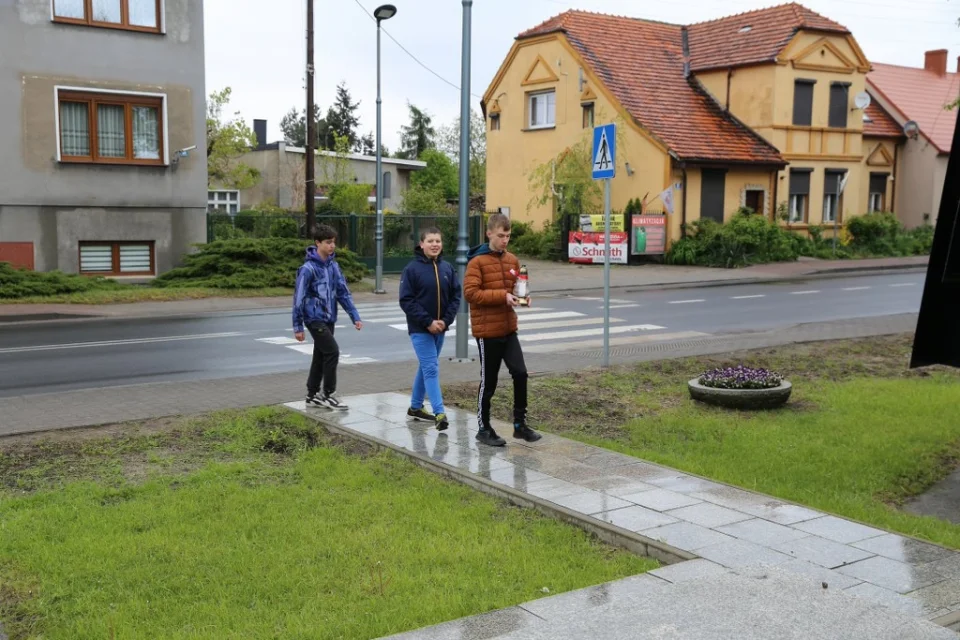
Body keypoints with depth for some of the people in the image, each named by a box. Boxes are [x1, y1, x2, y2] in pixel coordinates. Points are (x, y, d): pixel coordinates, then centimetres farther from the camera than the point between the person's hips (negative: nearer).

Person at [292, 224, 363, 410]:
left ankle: (312, 395, 24)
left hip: (329, 318, 7)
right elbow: (299, 297, -12)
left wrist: (355, 316, 1)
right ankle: (328, 394, 0)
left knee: (320, 356, 13)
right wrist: (298, 326, -10)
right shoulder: (308, 268, -15)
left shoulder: (333, 265, 5)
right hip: (315, 318, -7)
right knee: (332, 352, -12)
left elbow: (343, 292, 8)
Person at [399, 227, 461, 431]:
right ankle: (439, 413, -13)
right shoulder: (412, 269, -10)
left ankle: (415, 406, 30)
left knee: (426, 367, 16)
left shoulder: (448, 268, 3)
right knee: (431, 369, -10)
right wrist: (428, 322, -17)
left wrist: (446, 320, -9)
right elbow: (406, 301, -12)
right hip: (420, 329, -5)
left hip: (440, 328, 5)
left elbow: (456, 296, 5)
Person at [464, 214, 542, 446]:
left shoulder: (512, 260, 9)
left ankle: (520, 424, 13)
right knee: (488, 382, 4)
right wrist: (502, 296, -24)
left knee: (520, 374, -1)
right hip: (487, 331, -5)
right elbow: (470, 292, -19)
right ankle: (484, 429, 18)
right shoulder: (477, 261, -10)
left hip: (509, 329, 6)